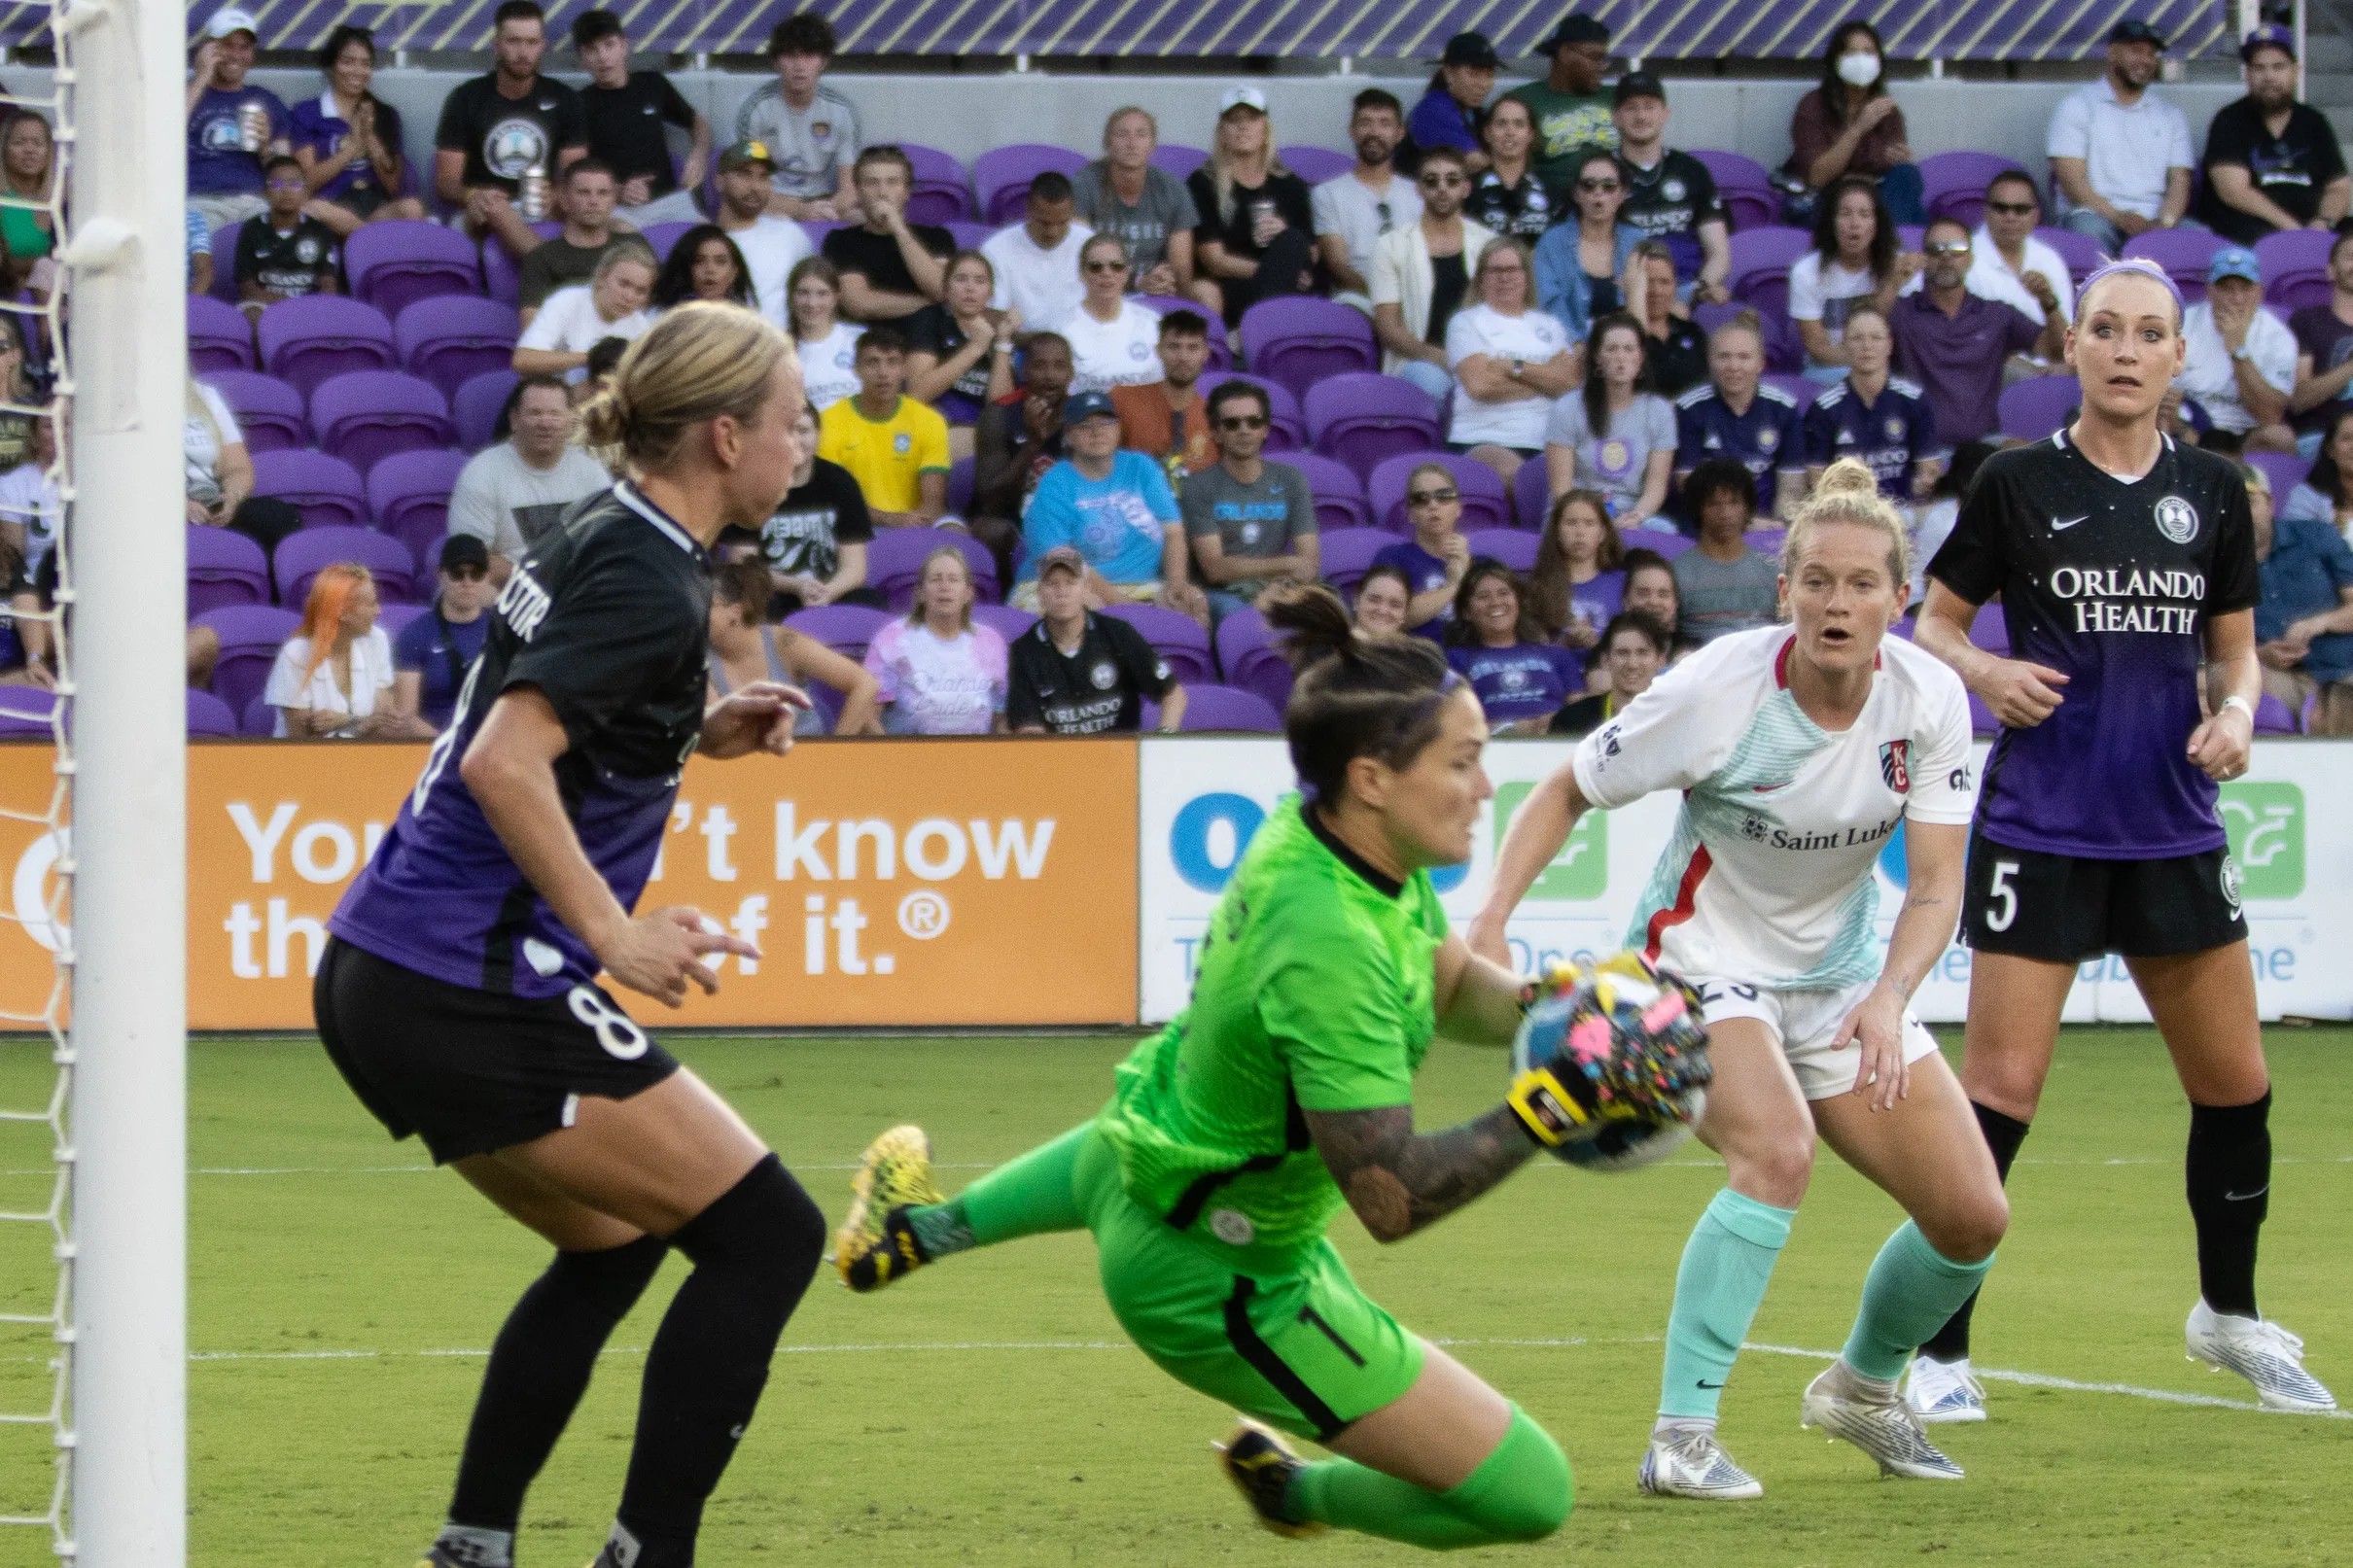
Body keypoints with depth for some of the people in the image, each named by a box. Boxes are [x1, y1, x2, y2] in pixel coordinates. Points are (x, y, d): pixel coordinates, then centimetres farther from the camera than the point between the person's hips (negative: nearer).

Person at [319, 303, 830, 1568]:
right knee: (768, 1234, -4)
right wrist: (615, 934, -28)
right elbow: (505, 762, -27)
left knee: (611, 1246, 26)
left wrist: (694, 735, 14)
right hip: (475, 1000, -10)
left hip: (381, 981, 10)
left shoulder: (602, 541, 12)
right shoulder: (652, 585, -15)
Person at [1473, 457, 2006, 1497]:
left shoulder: (1928, 699, -13)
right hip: (1703, 963, -5)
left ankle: (1861, 1388, 31)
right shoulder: (1719, 689, -24)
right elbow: (1565, 791, -12)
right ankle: (1679, 1438, -29)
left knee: (1972, 1217, 0)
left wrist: (1890, 996, -33)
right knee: (1777, 1150, -34)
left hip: (1841, 974, 5)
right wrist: (1491, 923, -26)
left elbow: (1936, 884, -14)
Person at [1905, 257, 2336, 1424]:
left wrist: (2234, 713, -7)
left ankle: (2231, 1315, 31)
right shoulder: (2017, 483, -3)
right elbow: (1934, 622, 4)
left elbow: (2235, 648, 14)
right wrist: (1986, 673, -16)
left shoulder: (2212, 491, 6)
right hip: (2040, 830, -4)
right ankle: (1936, 1350, -1)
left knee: (2236, 1083, 10)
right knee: (2002, 1085, -9)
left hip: (2172, 830, 4)